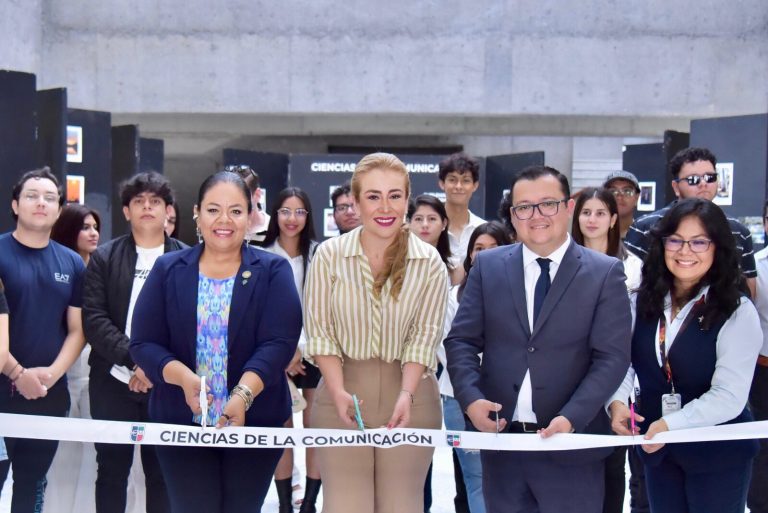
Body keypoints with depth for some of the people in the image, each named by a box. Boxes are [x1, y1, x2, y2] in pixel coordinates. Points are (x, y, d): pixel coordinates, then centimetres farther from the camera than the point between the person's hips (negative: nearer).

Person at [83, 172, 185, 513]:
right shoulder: (104, 258, 5)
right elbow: (93, 318, -4)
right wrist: (136, 359, -15)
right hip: (113, 382, 1)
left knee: (162, 471, 6)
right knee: (111, 470, 8)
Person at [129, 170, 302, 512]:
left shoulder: (273, 271, 0)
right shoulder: (168, 270, 4)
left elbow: (279, 342, -11)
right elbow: (143, 344, -1)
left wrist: (243, 395, -27)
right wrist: (184, 378, -20)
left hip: (255, 423, 0)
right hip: (181, 422, 1)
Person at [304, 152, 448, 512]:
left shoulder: (429, 263, -1)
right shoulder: (329, 255, -2)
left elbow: (425, 335, -4)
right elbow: (319, 331, -3)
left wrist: (406, 395, -20)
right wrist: (338, 391, -17)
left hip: (411, 397, 1)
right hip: (341, 393, 0)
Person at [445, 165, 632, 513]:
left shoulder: (605, 273, -2)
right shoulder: (488, 266, 6)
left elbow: (612, 356, -8)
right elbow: (462, 340, 5)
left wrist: (571, 418, -20)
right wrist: (470, 398, -12)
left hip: (571, 445, -2)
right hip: (500, 439, 2)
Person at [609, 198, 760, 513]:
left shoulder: (738, 313, -13)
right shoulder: (644, 301, 2)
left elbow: (729, 397, -19)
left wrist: (670, 424, -29)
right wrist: (616, 401, -20)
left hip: (718, 452, -4)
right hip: (656, 449, 4)